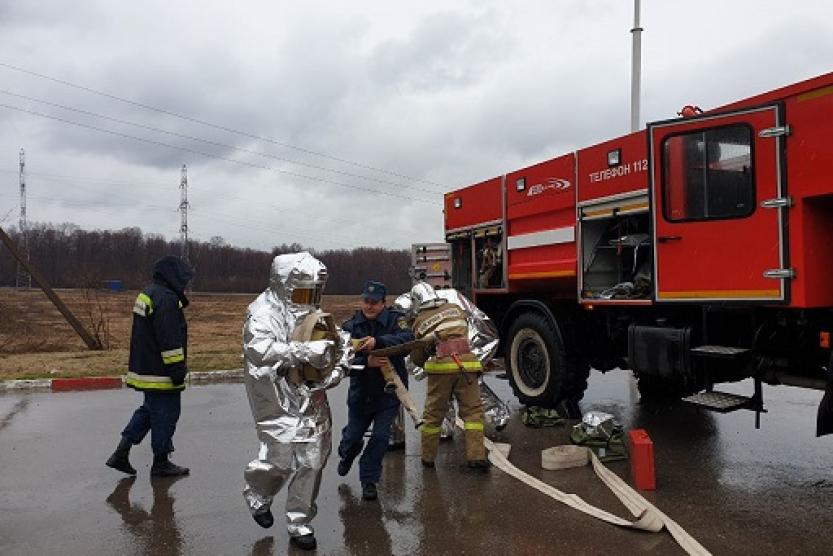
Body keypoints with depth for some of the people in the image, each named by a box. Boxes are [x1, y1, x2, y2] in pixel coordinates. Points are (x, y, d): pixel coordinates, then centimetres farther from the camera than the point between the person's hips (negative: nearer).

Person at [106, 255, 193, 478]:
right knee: (165, 414, 1)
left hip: (145, 368, 10)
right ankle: (161, 463, 12)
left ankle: (121, 453, 21)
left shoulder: (147, 294, 14)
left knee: (149, 410, 21)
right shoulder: (166, 299, -20)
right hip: (161, 373, -10)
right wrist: (177, 368, -19)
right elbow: (169, 339, -23)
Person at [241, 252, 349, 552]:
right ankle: (257, 494, 28)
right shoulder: (263, 312, -10)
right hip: (278, 401, -6)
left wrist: (338, 367, -2)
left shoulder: (313, 314, 11)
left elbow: (341, 344, 18)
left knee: (312, 461, 6)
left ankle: (299, 523, 23)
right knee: (281, 457, -8)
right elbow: (258, 349, -27)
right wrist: (304, 351, -32)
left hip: (312, 399, 6)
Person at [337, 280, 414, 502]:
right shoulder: (350, 326, -5)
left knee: (380, 436, -4)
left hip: (389, 390, -2)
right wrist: (366, 362, -34)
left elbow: (407, 340, -31)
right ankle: (346, 455, 51)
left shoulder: (395, 319, -10)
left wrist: (377, 342, -45)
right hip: (361, 391, 2)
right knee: (353, 434, 15)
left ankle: (369, 480, 15)